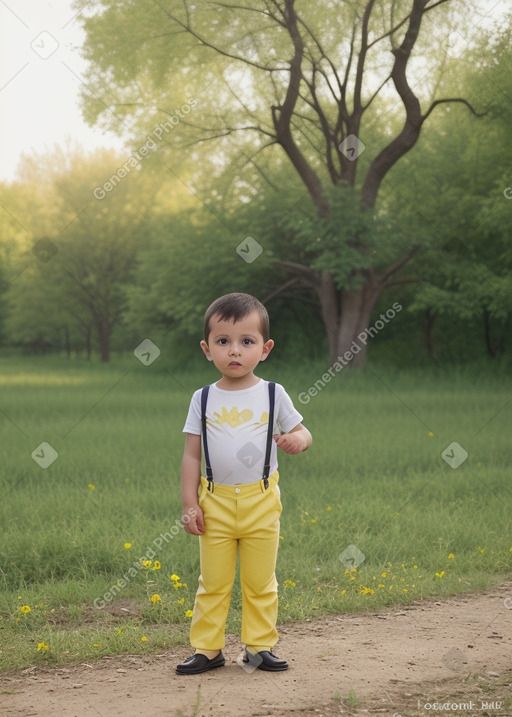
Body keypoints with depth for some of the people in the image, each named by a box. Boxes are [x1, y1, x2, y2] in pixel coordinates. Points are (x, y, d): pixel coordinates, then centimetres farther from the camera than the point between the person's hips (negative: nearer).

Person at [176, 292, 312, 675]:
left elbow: (299, 431, 6)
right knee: (213, 582, 6)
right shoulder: (203, 399, 0)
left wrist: (299, 439, -19)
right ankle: (207, 648, 15)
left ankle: (260, 646, 19)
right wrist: (190, 504, -3)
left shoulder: (273, 395, -1)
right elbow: (192, 454, 2)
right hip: (216, 503, 0)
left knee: (260, 582, 8)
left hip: (261, 503, 0)